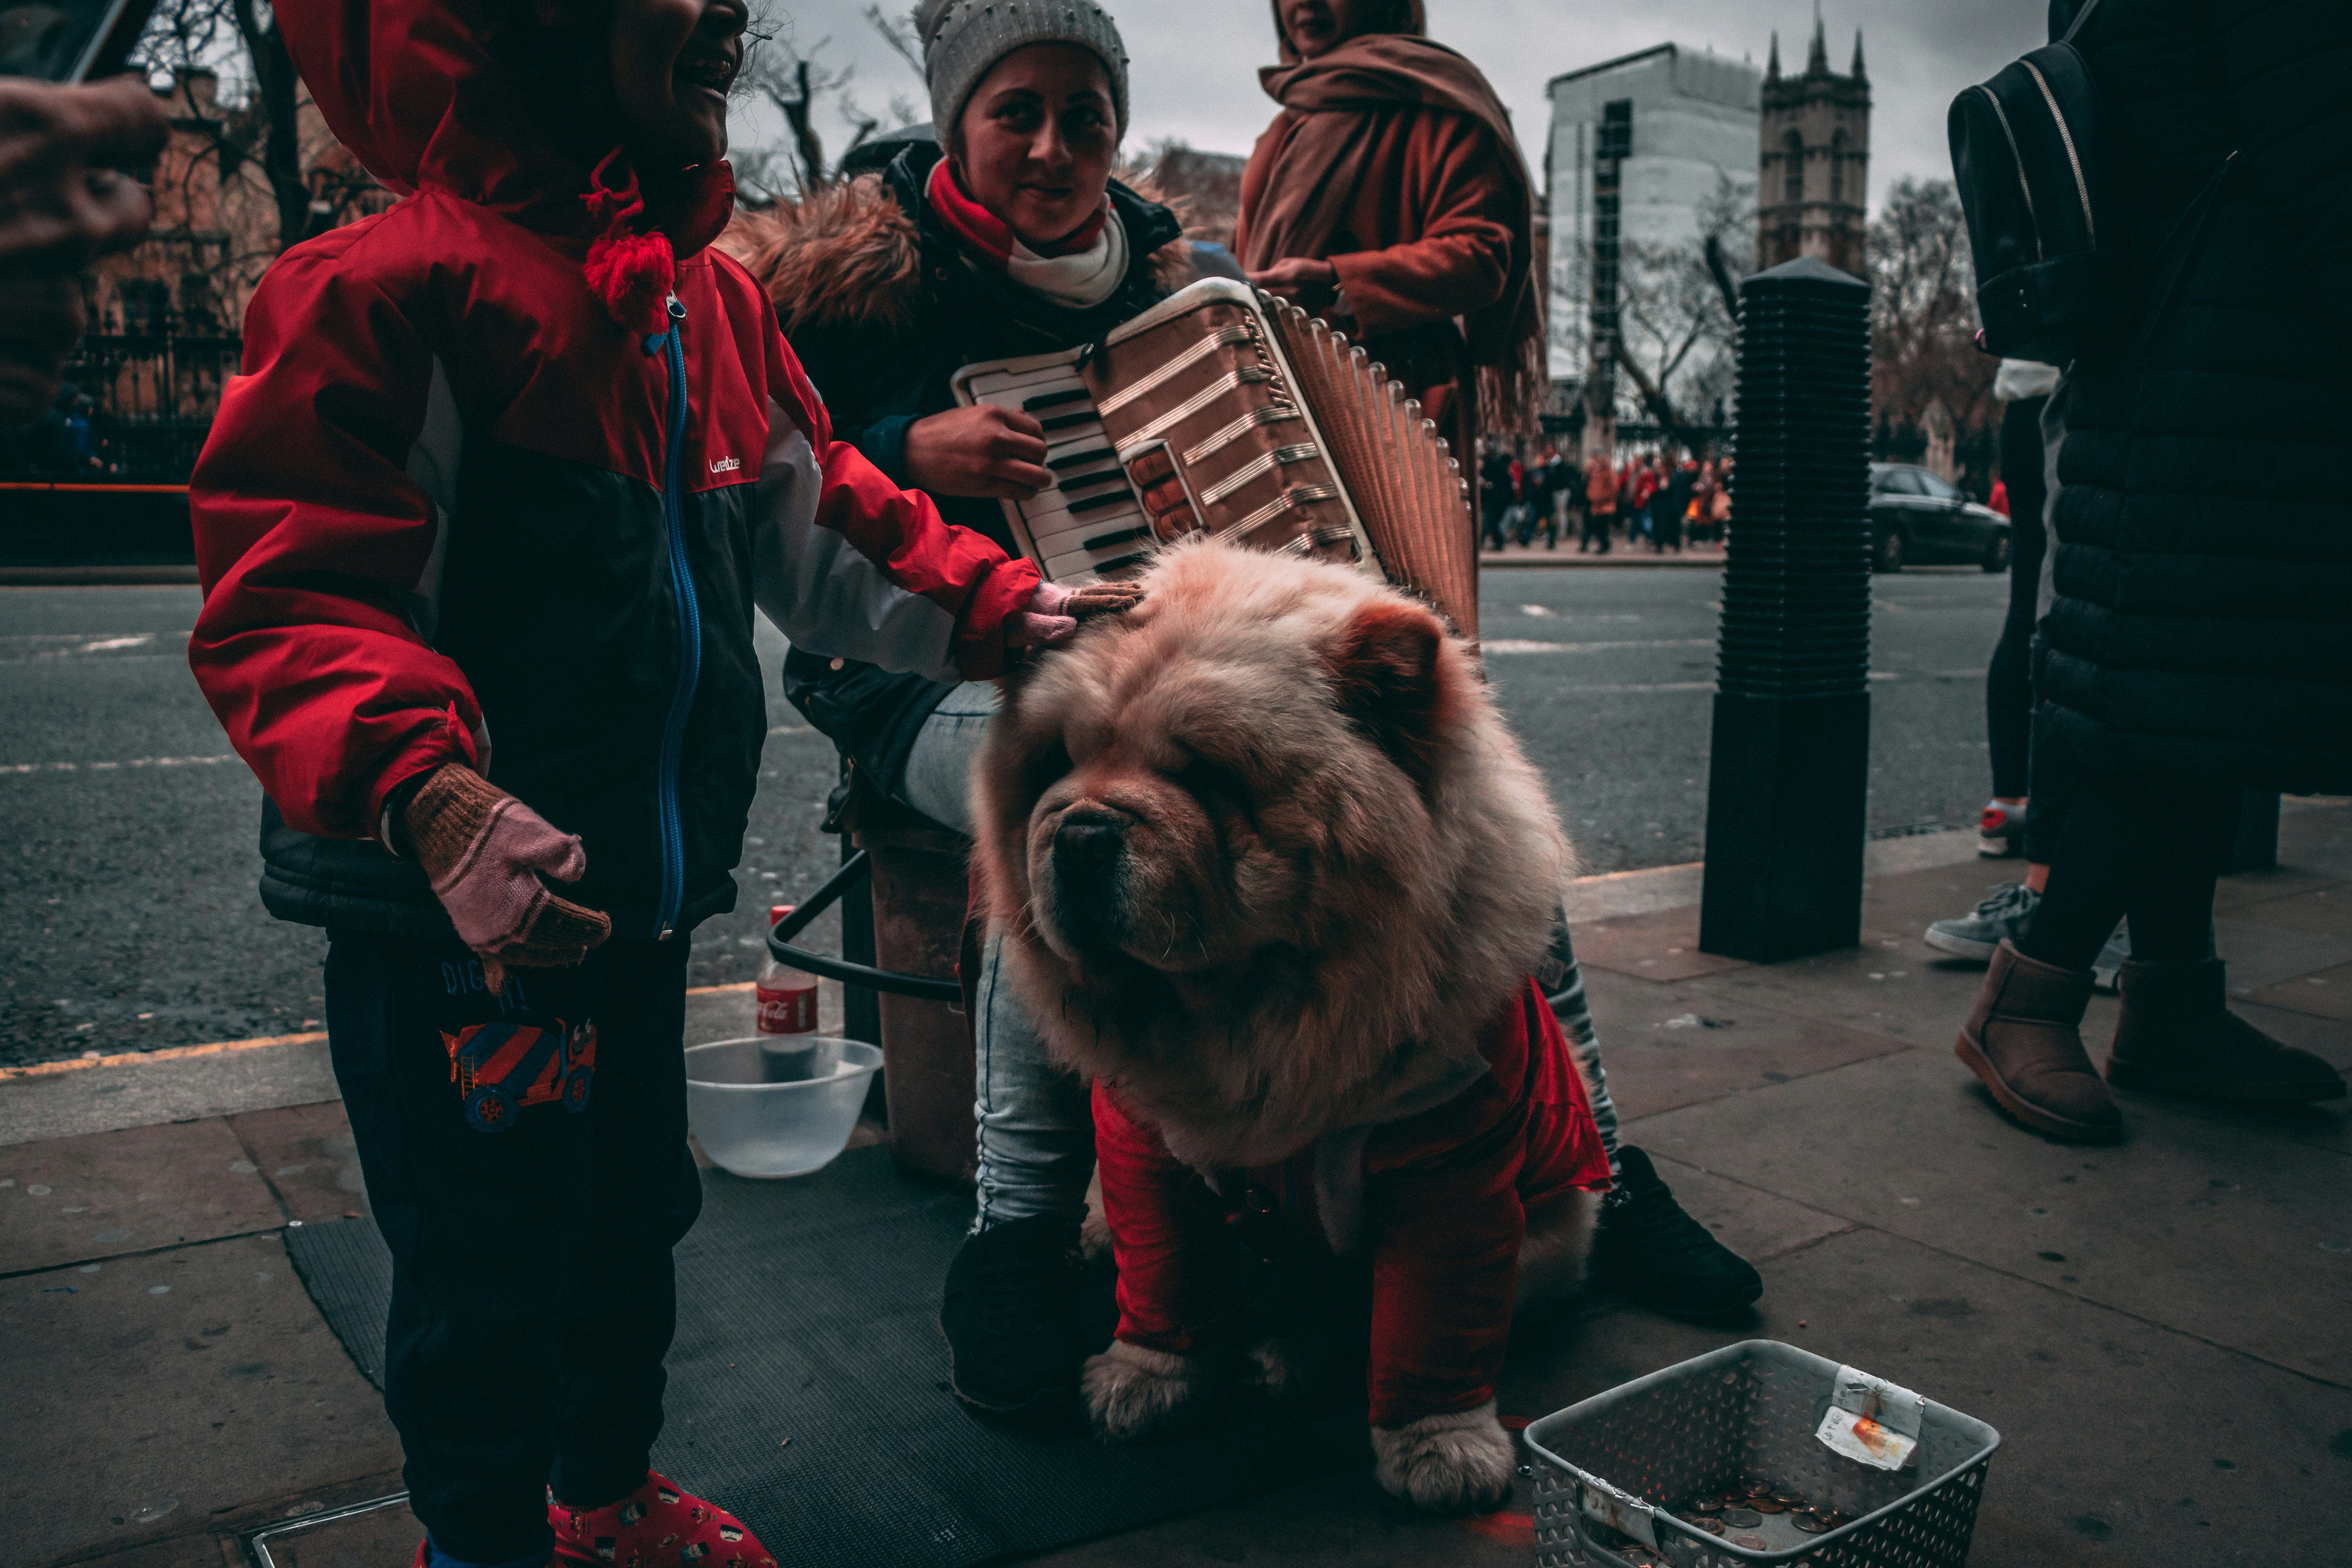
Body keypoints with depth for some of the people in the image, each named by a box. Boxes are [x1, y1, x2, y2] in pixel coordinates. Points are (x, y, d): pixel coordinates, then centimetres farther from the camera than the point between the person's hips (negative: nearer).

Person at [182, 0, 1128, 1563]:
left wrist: (989, 606, 1)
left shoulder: (716, 300, 10)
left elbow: (826, 522, 15)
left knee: (635, 1205, 22)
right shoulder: (394, 282, -15)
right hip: (457, 905, -8)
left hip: (644, 885, 8)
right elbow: (284, 594, -19)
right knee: (488, 1257, 6)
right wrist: (430, 799, -34)